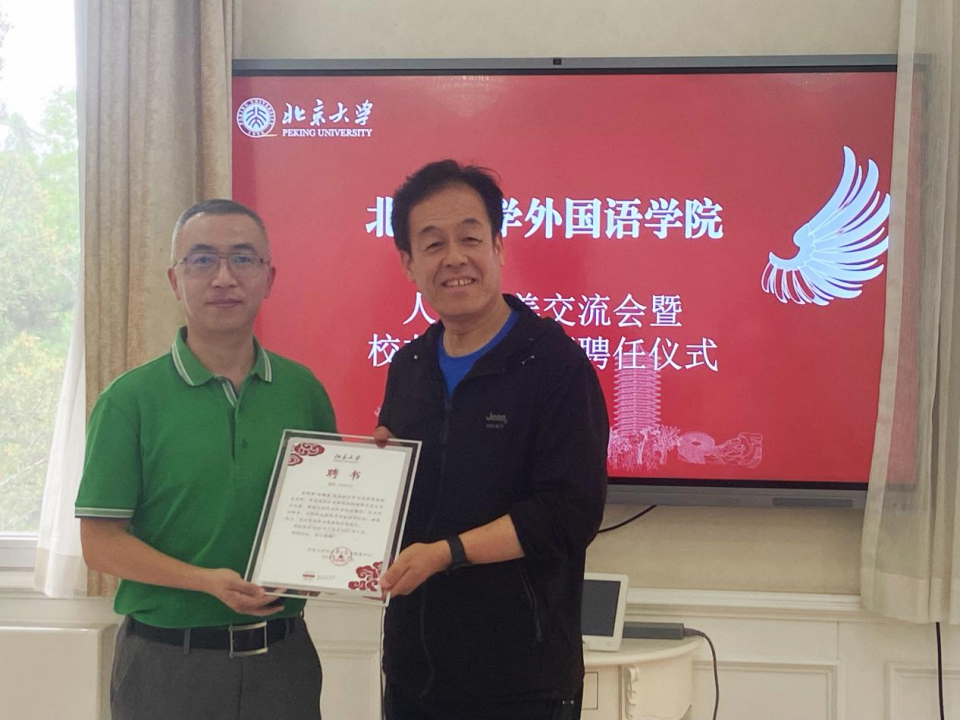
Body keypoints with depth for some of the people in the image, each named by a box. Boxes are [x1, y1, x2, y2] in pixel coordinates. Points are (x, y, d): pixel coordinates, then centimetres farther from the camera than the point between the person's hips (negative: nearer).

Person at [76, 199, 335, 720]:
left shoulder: (302, 389, 4)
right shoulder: (130, 399, -6)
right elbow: (100, 540, -8)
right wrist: (207, 581, -20)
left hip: (282, 653, 3)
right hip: (168, 661, -3)